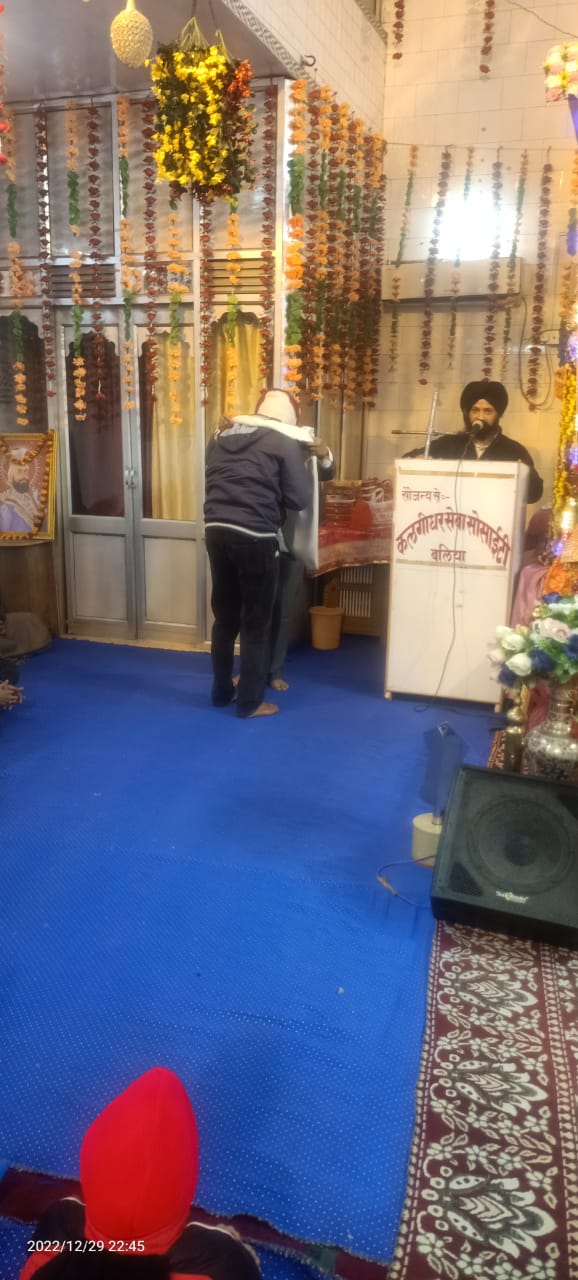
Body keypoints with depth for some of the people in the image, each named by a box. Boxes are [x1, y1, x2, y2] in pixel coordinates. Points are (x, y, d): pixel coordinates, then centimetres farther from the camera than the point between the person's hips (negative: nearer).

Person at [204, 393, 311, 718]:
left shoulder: (219, 436, 16)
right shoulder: (285, 443, -1)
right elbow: (300, 499, -3)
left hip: (216, 531, 6)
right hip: (255, 538, -6)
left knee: (225, 616, 17)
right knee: (256, 622, 6)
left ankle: (221, 692, 27)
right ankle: (250, 702, 13)